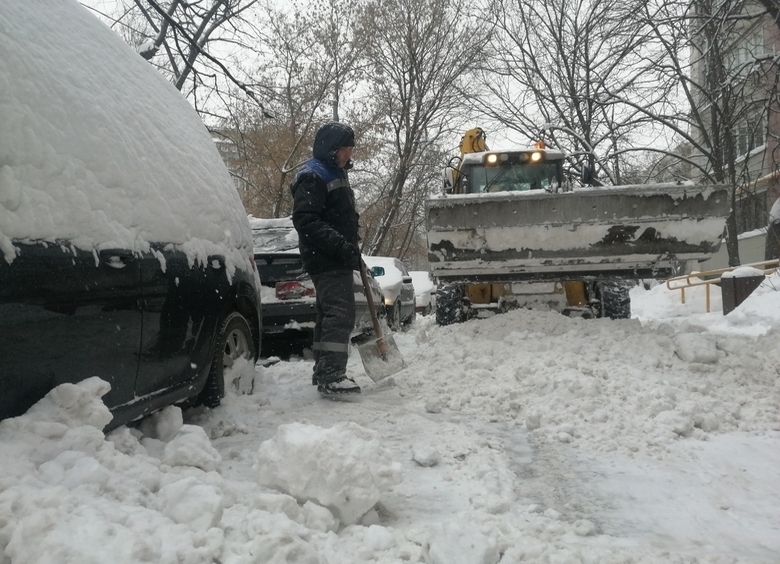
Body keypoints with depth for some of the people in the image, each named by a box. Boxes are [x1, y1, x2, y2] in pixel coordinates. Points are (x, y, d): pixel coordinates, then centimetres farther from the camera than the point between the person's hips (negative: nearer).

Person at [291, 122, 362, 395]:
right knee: (340, 313, -16)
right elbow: (305, 220, -23)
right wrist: (340, 245, -28)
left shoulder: (336, 173, 20)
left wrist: (352, 250, 21)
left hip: (338, 259, 10)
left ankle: (323, 370, 23)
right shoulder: (312, 177, -13)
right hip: (326, 260, -10)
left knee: (329, 314, 14)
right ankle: (331, 375, -17)